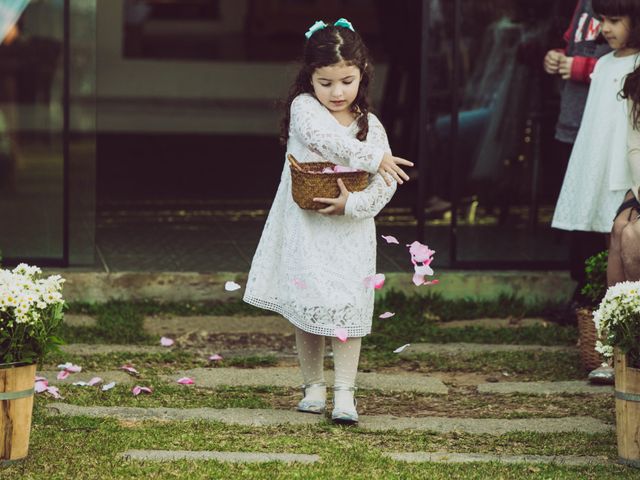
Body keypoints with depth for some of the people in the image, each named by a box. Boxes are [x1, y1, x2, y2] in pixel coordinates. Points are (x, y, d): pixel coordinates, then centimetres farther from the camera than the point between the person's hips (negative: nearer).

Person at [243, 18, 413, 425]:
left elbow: (385, 185, -5)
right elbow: (327, 139, -24)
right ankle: (314, 386, 19)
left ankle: (345, 392, 1)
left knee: (347, 309, -2)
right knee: (307, 308, 6)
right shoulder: (303, 107, -4)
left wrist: (352, 204, -21)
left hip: (351, 234, 1)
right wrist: (375, 158, -18)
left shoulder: (371, 126, 1)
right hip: (306, 233, -1)